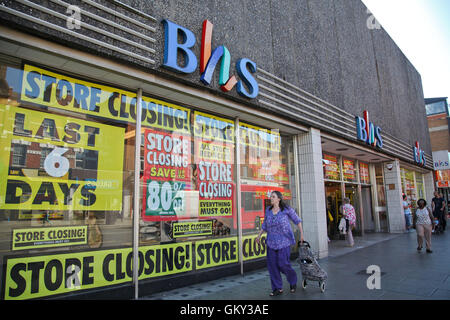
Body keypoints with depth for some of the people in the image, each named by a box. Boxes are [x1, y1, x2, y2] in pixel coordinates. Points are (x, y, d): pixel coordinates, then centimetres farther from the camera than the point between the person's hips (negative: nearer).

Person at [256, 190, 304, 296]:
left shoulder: (286, 209, -6)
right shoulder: (268, 210, 6)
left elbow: (297, 220, 4)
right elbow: (265, 224, 16)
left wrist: (301, 233, 2)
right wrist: (259, 235, 9)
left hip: (284, 241, -4)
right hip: (271, 242, 5)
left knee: (282, 263, -7)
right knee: (272, 264, 2)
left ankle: (293, 281, 25)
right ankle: (277, 288, 17)